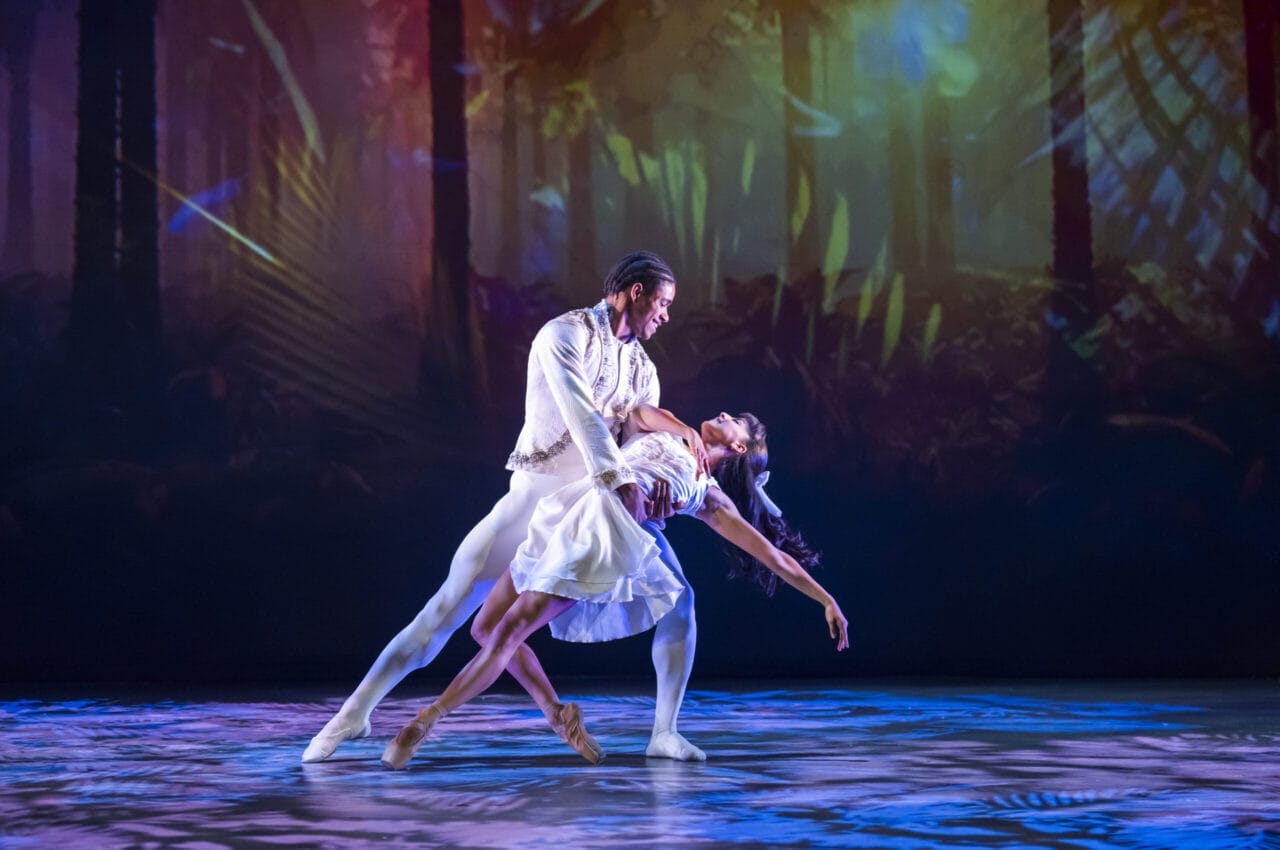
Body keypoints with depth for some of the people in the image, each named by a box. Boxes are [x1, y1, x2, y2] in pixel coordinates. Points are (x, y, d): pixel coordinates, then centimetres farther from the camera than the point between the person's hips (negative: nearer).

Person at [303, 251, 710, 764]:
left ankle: (664, 733, -3)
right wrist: (623, 482, -32)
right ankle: (354, 714, -4)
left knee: (678, 597, -10)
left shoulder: (643, 369, 13)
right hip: (538, 494, -6)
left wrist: (657, 483, -23)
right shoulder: (566, 334, -9)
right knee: (452, 603, -12)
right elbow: (580, 414, -23)